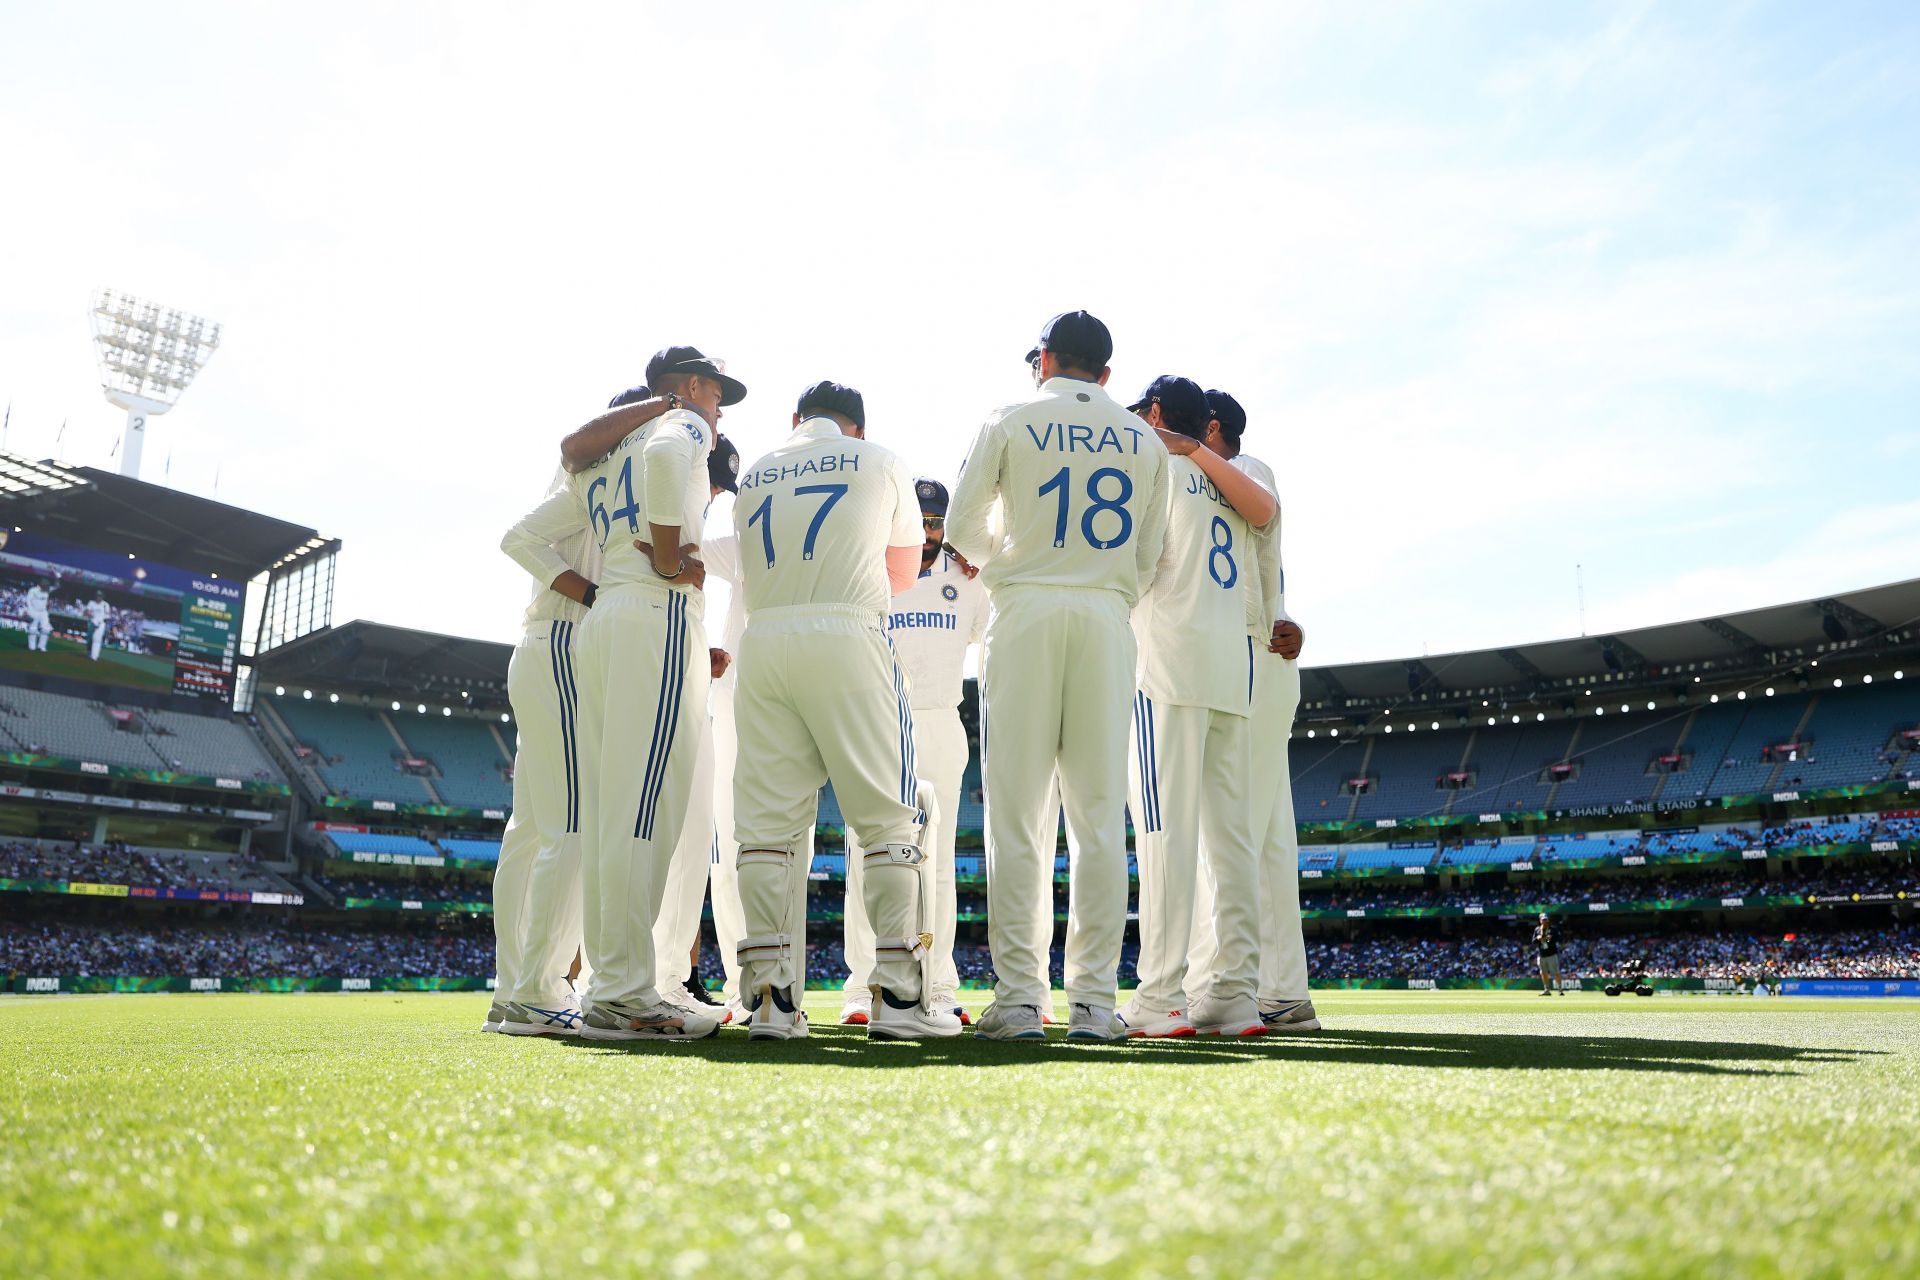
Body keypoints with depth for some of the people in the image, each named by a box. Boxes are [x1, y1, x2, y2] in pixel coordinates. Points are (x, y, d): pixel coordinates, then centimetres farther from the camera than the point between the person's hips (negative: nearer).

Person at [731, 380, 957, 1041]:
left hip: (761, 641, 4)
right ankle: (900, 996, -4)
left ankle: (771, 999, 0)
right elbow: (904, 573, 21)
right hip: (845, 638, -3)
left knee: (767, 823, 3)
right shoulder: (879, 461, 14)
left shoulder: (754, 475, 22)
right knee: (888, 815, -1)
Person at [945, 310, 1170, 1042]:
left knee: (1017, 813, -2)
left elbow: (961, 529, 3)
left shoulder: (1011, 423, 6)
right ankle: (1093, 1001, 2)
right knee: (1099, 813, 2)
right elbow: (1148, 558, 12)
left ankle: (1019, 999, -3)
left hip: (1027, 612, -2)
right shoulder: (1144, 441, 14)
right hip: (1108, 622, 2)